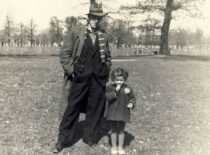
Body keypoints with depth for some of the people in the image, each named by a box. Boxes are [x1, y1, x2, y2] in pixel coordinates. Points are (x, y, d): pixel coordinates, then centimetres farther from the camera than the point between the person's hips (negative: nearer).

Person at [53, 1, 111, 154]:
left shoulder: (104, 36, 9)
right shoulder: (76, 34, 0)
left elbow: (108, 56, 20)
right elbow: (65, 54, 1)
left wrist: (106, 71, 10)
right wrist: (71, 71, -6)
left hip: (99, 80, 3)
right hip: (80, 78, -3)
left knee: (95, 110, 8)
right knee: (72, 108, 1)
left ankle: (90, 138, 24)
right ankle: (63, 140, 12)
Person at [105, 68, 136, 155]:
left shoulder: (128, 88, -1)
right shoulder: (110, 87, -6)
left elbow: (132, 98, 7)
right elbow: (108, 97, -20)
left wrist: (131, 103, -13)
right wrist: (116, 91, -28)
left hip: (123, 112, 1)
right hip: (113, 112, -1)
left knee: (121, 130, 12)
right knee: (114, 130, 10)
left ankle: (120, 147, 26)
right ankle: (114, 147, 24)